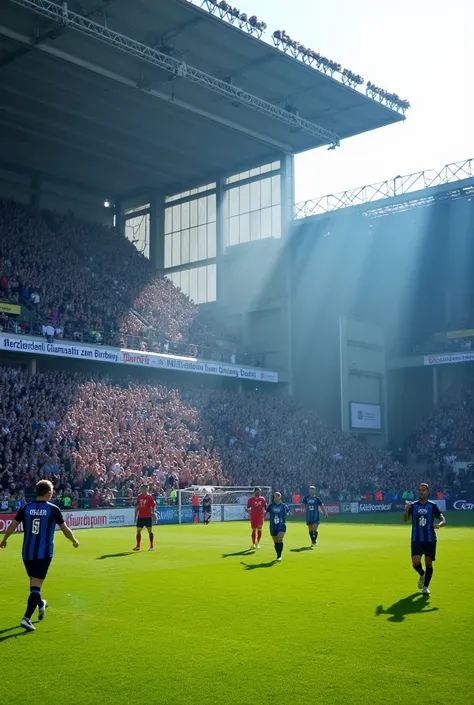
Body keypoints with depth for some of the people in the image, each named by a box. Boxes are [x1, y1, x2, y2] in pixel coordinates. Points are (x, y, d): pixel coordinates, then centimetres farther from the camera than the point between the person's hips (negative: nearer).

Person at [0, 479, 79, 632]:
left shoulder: (26, 508, 1)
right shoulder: (53, 509, -6)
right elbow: (65, 530, 3)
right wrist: (74, 541, 21)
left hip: (27, 552, 4)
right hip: (44, 553, -4)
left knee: (33, 582, 24)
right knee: (36, 586, -6)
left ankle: (40, 604, 47)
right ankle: (26, 618, -17)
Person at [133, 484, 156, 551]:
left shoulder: (149, 497, -4)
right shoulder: (139, 497, 8)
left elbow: (153, 506, -4)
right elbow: (137, 507, 14)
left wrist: (152, 512, -18)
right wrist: (136, 515, 12)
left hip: (148, 517, -4)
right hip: (140, 517, 4)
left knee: (150, 531, -1)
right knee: (138, 531, 3)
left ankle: (151, 546, 6)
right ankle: (138, 546, 12)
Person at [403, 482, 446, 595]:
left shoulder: (433, 506, 1)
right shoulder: (413, 505, 4)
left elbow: (443, 520, -2)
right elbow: (406, 519, -7)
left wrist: (439, 524, -25)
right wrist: (406, 510, -28)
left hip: (430, 539, 0)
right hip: (416, 539, 0)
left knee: (429, 563, 3)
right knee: (416, 562, -13)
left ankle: (425, 586, 21)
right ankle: (422, 574, 21)